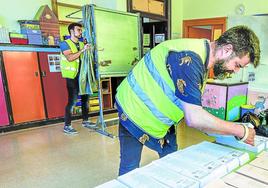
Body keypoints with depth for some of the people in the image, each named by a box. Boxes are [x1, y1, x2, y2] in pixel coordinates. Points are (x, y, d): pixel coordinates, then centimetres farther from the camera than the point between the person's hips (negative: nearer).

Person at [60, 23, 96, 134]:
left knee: (85, 98, 11)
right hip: (72, 77, -7)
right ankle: (67, 126, 1)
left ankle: (85, 121, 26)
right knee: (72, 101, -8)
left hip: (82, 76, 7)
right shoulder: (65, 44, -2)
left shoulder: (82, 44, 17)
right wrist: (82, 50, -21)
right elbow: (70, 58, -20)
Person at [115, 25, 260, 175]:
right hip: (135, 109, -8)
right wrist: (242, 131, -23)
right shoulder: (188, 58, -31)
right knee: (130, 167, -1)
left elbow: (192, 108, 6)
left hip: (159, 113, 9)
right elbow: (194, 118, -35)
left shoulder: (203, 57, 1)